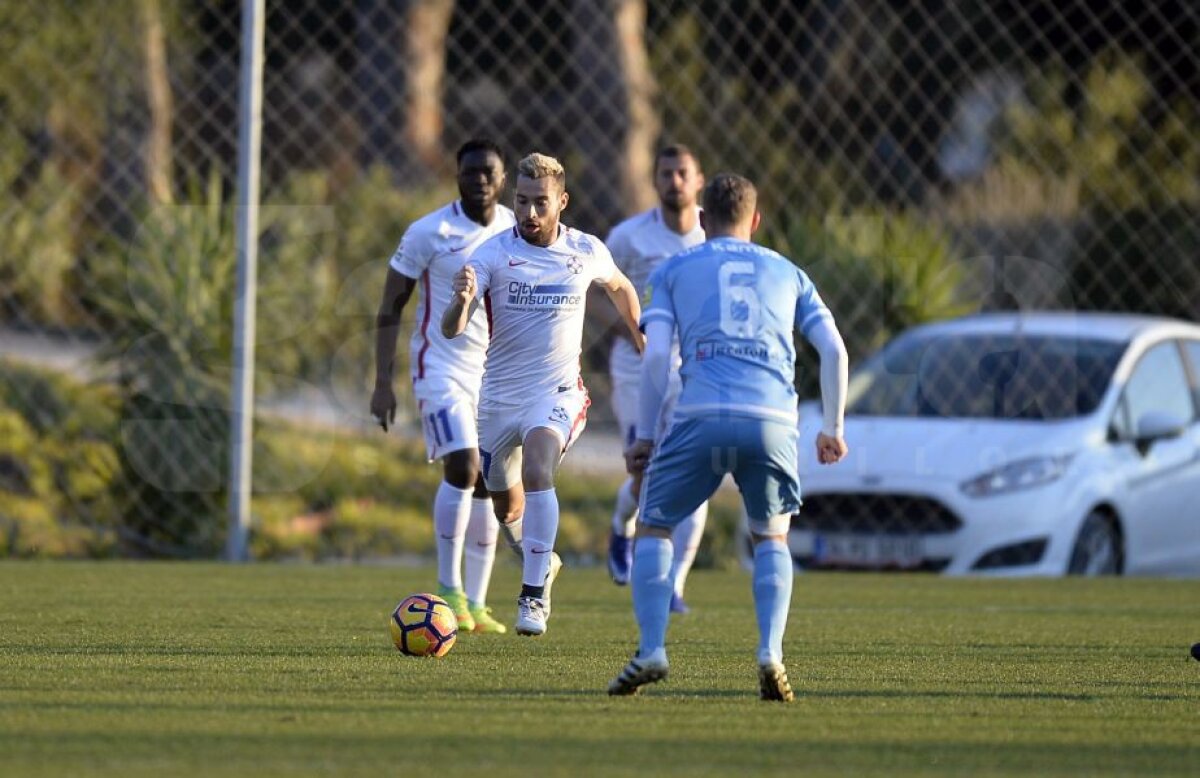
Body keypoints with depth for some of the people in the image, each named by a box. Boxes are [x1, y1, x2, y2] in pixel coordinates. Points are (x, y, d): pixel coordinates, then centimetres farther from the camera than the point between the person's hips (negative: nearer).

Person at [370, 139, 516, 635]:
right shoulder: (429, 233, -8)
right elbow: (390, 309, -4)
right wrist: (383, 383, -10)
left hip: (496, 371, 4)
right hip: (441, 366, -4)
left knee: (486, 483, 3)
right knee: (462, 467, -20)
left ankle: (475, 603, 10)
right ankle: (449, 590, -13)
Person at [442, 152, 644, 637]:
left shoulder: (587, 252, -4)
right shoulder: (493, 254, -11)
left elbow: (619, 288, 20)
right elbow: (451, 329, -21)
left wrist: (643, 342, 21)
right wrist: (461, 300, -42)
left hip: (558, 394, -2)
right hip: (500, 394, 2)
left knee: (536, 469, -30)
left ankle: (535, 596, -26)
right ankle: (542, 561, 49)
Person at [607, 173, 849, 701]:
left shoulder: (673, 271, 18)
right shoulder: (787, 273, 23)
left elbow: (655, 355, 6)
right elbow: (834, 350, 13)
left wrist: (644, 436, 11)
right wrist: (833, 430, 20)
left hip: (702, 414, -2)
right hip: (774, 420, 2)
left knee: (653, 528, 15)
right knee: (771, 538, 22)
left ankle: (651, 652, -1)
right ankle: (771, 654, 0)